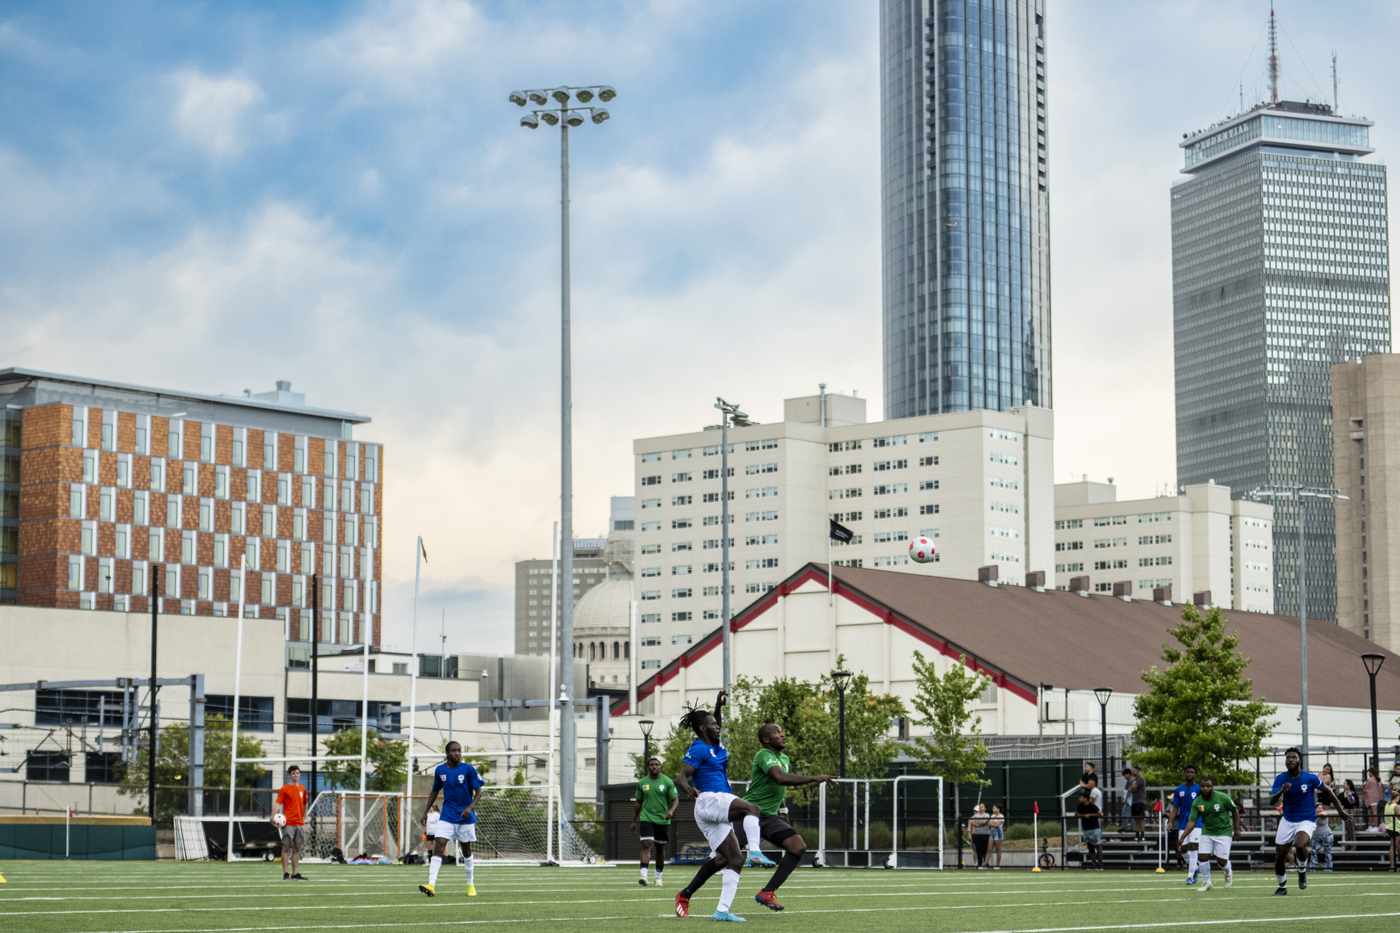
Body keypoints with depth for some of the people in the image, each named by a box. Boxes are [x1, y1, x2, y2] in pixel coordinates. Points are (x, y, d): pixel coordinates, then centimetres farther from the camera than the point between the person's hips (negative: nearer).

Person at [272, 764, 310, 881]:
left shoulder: (302, 789, 12)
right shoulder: (284, 789, -3)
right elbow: (278, 804, -10)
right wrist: (273, 817, -23)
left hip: (299, 823, 5)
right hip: (288, 822, -5)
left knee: (297, 848, 5)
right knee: (286, 847, -4)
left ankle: (295, 873, 9)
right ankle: (285, 873, -1)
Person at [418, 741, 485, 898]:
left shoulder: (468, 769, -7)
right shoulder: (439, 770, 3)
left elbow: (478, 791, -4)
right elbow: (435, 791, 17)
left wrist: (470, 807, -20)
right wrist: (426, 811, 14)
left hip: (465, 816, -1)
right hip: (447, 816, 2)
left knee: (466, 850, 9)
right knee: (438, 847, -15)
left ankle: (471, 885, 26)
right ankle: (431, 886, -24)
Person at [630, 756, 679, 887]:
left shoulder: (667, 782, 0)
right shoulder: (642, 783, 5)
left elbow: (675, 799, -2)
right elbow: (638, 802, 15)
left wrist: (671, 810, -22)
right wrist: (633, 820, 15)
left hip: (662, 820, 0)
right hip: (646, 819, 0)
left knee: (660, 848, 9)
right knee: (646, 844, -17)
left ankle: (658, 877, 23)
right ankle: (643, 875, -26)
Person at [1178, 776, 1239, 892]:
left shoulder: (1222, 797, -14)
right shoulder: (1197, 803, -7)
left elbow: (1235, 811, -1)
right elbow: (1192, 821, -7)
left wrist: (1236, 829, 1)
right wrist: (1182, 837, -17)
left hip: (1223, 832, -3)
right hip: (1207, 832, 3)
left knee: (1222, 861, -6)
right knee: (1203, 856, -10)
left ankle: (1229, 873, 31)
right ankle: (1206, 882, 12)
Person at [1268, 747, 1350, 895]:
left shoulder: (1310, 778, -9)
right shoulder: (1281, 779, -4)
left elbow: (1327, 791, 7)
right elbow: (1271, 802, -12)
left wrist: (1341, 811, 14)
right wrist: (1281, 791, -33)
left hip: (1307, 820, -3)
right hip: (1287, 821, 3)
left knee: (1300, 845, -34)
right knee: (1279, 857, 2)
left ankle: (1302, 871, -4)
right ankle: (1282, 887, 27)